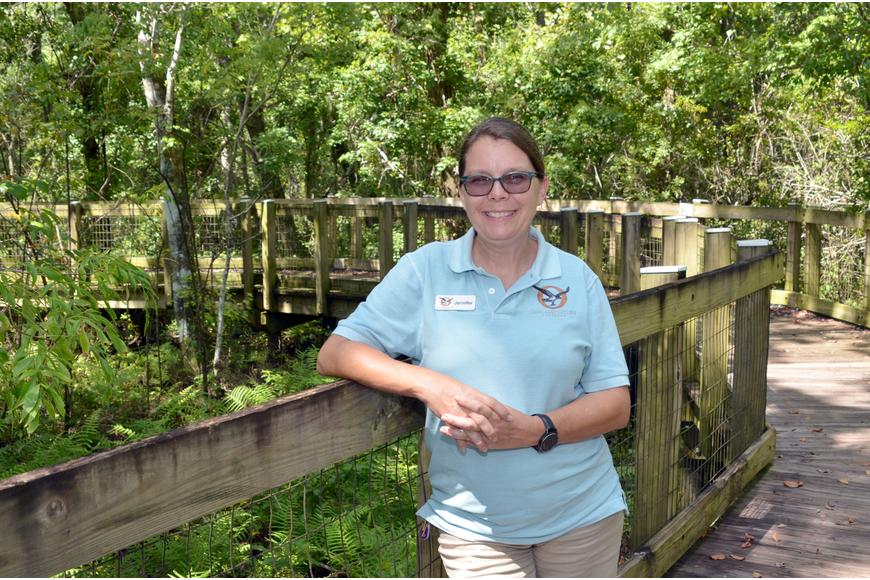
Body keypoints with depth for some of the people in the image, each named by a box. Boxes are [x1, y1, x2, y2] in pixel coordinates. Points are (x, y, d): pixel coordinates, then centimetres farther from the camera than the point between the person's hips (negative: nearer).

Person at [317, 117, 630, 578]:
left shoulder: (576, 279, 0)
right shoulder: (424, 271, -4)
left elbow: (616, 404, -1)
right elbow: (334, 353, -6)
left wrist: (536, 430, -20)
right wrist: (428, 384, -22)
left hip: (582, 515, 2)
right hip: (473, 523, -1)